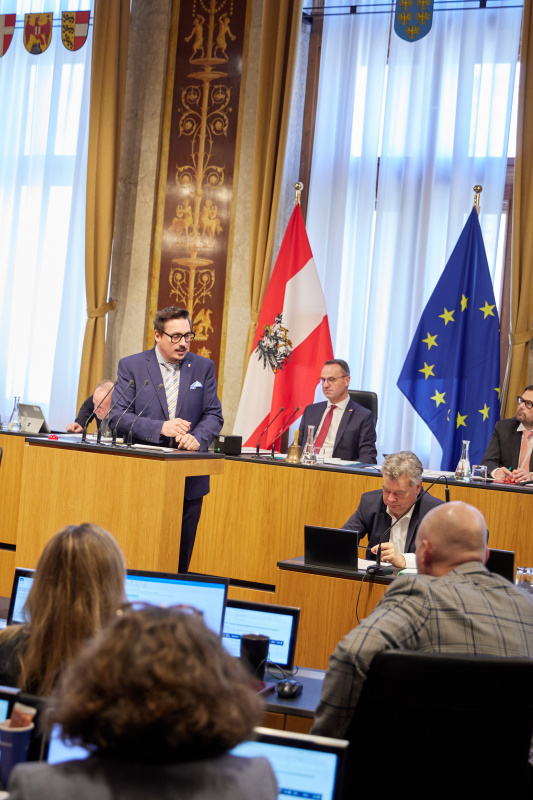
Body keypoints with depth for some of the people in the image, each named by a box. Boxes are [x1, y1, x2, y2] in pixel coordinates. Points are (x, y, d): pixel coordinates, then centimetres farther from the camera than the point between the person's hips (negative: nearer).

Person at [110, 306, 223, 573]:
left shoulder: (203, 367, 8)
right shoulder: (131, 366, 2)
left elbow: (213, 415, 5)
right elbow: (118, 416, -6)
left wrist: (197, 438, -17)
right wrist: (160, 428, -20)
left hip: (189, 480, 2)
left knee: (180, 558, 5)